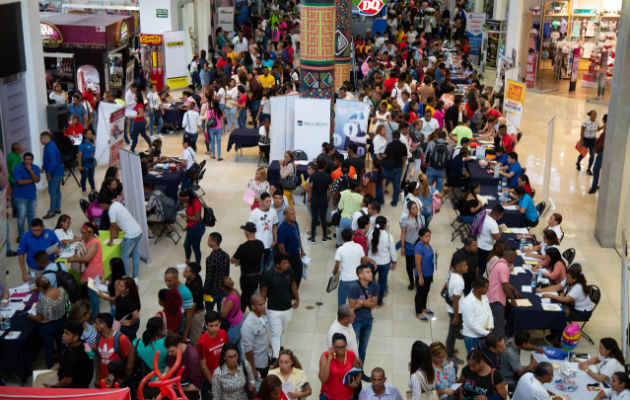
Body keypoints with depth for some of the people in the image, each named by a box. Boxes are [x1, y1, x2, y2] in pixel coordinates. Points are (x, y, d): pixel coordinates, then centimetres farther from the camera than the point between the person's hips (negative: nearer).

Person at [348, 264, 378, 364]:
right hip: (356, 321, -5)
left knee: (363, 347, 18)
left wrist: (362, 302, -22)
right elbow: (353, 306, -20)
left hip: (368, 320, 5)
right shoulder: (354, 287, -23)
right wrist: (368, 301, -14)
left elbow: (374, 304, -5)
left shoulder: (374, 285, -8)